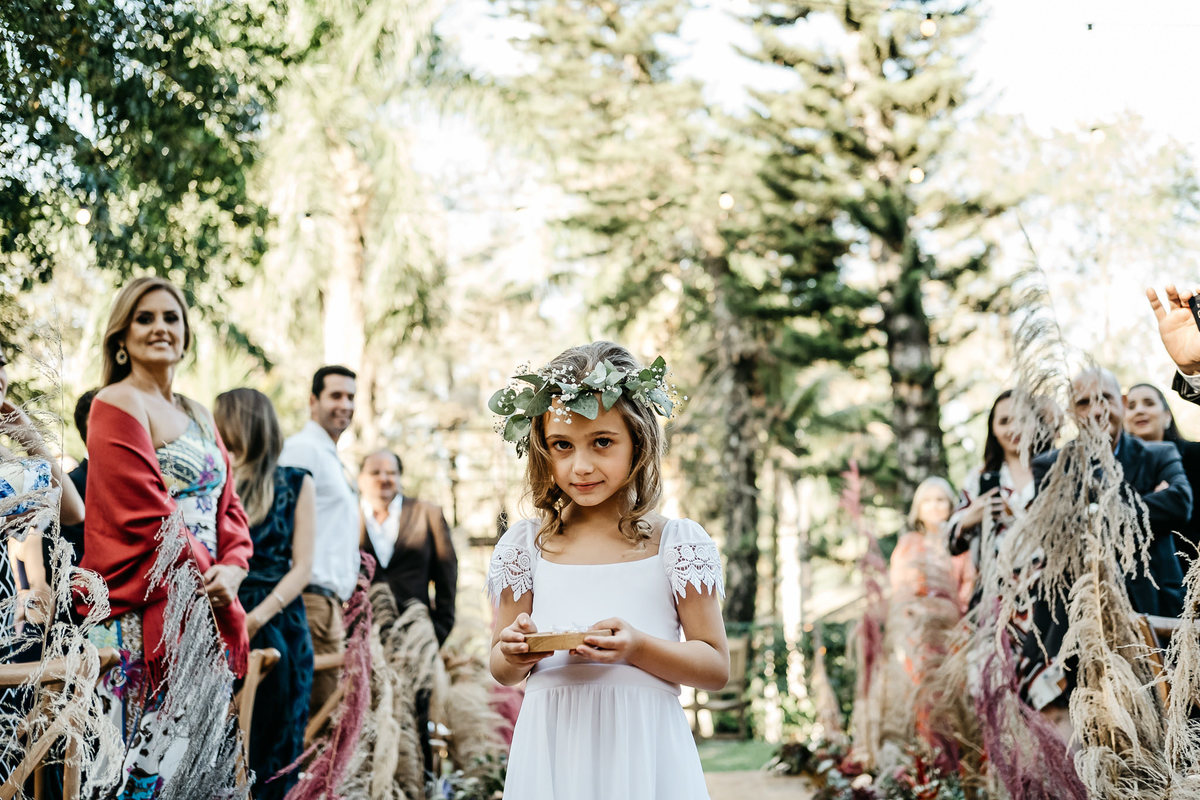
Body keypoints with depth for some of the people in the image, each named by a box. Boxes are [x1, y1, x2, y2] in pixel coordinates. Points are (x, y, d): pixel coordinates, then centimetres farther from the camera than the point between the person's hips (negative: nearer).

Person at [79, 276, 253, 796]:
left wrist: (231, 572, -5)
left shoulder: (199, 418, 19)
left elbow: (228, 508, 14)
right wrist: (207, 578, -10)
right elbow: (148, 514, -13)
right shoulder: (117, 405, -5)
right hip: (147, 612, -7)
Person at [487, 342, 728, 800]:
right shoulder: (525, 546, 5)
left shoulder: (677, 543, -1)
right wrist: (512, 655, -11)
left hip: (642, 756, -2)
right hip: (552, 757, 2)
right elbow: (500, 670, 13)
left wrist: (638, 648, -17)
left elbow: (716, 668, -1)